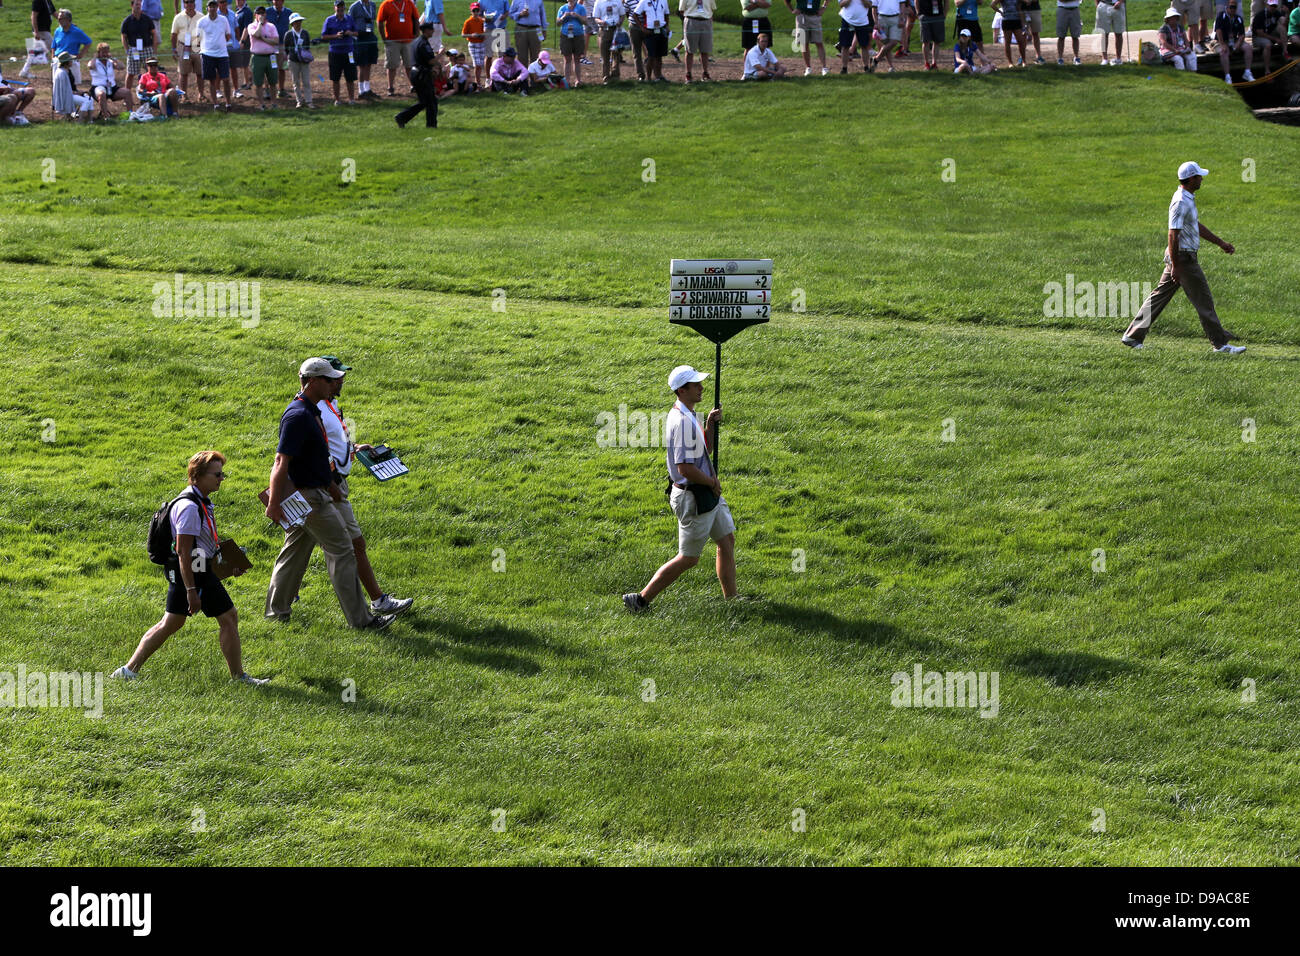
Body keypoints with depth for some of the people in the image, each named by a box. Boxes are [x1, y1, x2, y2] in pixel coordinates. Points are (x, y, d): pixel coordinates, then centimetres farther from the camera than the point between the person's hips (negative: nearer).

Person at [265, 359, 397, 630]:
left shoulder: (311, 410, 11)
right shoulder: (298, 415, -21)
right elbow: (281, 461, -26)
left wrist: (331, 485, 29)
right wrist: (274, 503, -30)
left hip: (312, 491, 10)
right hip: (309, 496, -10)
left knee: (294, 552, 16)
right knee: (342, 552, -5)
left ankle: (277, 611, 23)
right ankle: (360, 618, -2)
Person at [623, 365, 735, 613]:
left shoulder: (688, 416, 8)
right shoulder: (682, 421, -25)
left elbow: (705, 447, 22)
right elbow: (685, 468, -30)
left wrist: (710, 424, 6)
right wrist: (712, 483, -16)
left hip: (707, 493, 10)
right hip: (692, 497, -10)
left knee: (727, 541, 16)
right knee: (688, 558, 0)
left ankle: (731, 600, 24)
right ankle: (641, 599, 7)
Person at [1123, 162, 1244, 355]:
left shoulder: (1188, 199, 14)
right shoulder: (1181, 202, -19)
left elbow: (1197, 227, 25)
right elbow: (1173, 234, -22)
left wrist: (1220, 243, 27)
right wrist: (1175, 266, -23)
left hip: (1178, 257, 10)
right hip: (1183, 257, -10)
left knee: (1159, 296, 11)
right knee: (1204, 301, -3)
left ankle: (1133, 336, 13)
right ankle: (1220, 343, 2)